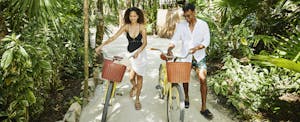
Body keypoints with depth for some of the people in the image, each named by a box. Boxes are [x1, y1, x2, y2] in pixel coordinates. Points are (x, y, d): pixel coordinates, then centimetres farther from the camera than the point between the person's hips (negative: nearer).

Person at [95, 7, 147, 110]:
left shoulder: (141, 27, -9)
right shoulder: (126, 27, -6)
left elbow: (145, 42, -15)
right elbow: (113, 37, -12)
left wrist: (138, 51, -33)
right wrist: (101, 45, -21)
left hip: (140, 53, -1)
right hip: (129, 53, 1)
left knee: (139, 77, 4)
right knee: (131, 76, -6)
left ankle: (137, 99, 21)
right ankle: (134, 86, 34)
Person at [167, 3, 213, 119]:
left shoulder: (203, 24, -6)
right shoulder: (180, 25, -4)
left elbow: (206, 41, -11)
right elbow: (175, 39, -10)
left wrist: (196, 48, -29)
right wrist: (170, 48, -31)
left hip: (199, 56, -1)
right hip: (184, 56, 1)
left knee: (203, 79, -10)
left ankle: (204, 108, -1)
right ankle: (186, 97, 39)